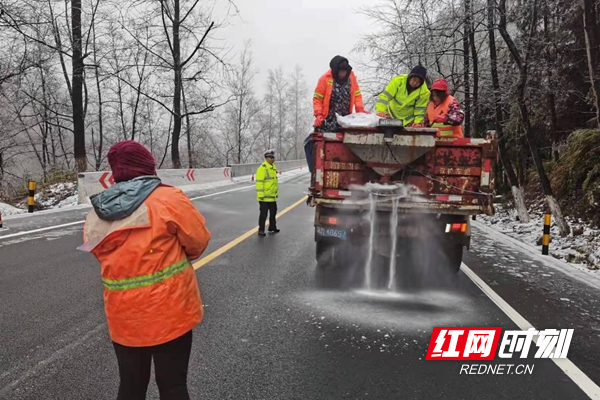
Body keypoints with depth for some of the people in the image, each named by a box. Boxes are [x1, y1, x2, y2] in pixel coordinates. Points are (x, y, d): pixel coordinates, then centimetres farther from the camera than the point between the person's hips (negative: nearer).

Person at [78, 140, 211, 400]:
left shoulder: (97, 213, 2)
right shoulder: (168, 199, -13)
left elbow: (101, 253, 9)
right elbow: (198, 240, -6)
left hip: (123, 316, 4)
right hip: (169, 312, -4)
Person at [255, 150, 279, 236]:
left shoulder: (273, 167, 13)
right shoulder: (262, 168, -16)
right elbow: (259, 182, -21)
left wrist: (276, 192, 23)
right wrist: (260, 195, -23)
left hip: (273, 196, 9)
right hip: (265, 197, -9)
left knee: (273, 212, 18)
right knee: (263, 214, -1)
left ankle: (272, 228, 33)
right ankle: (261, 230, 9)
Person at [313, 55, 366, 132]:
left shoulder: (351, 77, 2)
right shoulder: (325, 79, -7)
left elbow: (357, 95, 9)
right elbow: (317, 99, -4)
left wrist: (360, 110, -6)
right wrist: (318, 115, -15)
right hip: (328, 120, -3)